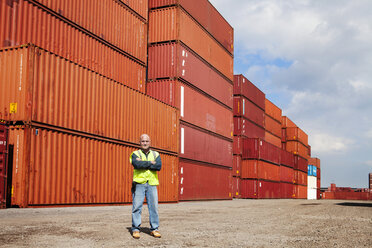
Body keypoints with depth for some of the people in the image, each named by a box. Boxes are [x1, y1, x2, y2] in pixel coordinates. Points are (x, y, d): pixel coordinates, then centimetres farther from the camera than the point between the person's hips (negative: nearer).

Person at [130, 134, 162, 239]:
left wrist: (143, 163, -8)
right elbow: (136, 164, -14)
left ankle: (154, 229, 7)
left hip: (152, 184, 2)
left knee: (153, 206, -1)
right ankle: (135, 229, 2)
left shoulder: (156, 154, 15)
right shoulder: (135, 154, 9)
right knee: (137, 206, -5)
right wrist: (150, 163, -7)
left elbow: (159, 166, -5)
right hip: (139, 184, -2)